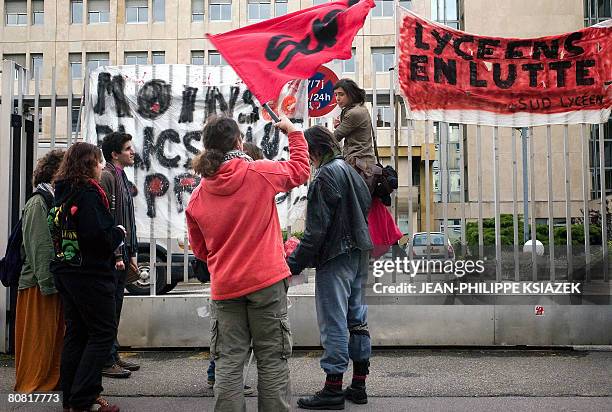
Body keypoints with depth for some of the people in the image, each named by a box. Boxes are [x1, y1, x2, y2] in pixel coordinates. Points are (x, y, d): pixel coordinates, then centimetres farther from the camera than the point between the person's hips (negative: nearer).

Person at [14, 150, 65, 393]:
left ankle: (53, 379, 21)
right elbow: (40, 247, -18)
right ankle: (32, 384, 8)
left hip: (57, 280, 8)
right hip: (40, 283, -8)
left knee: (57, 334, 12)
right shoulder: (39, 203, -12)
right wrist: (48, 283, -20)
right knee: (39, 335, -1)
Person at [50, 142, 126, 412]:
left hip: (65, 273, 9)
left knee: (76, 332, 14)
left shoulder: (62, 192, 11)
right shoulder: (88, 193, -15)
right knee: (103, 332, -2)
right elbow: (97, 235, -24)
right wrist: (119, 233, -4)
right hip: (91, 274, -9)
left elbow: (58, 231, 15)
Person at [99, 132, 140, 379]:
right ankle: (106, 361, 3)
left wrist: (131, 252, 18)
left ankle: (113, 356, 23)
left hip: (120, 254, 10)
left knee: (115, 306, 14)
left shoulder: (121, 177, 19)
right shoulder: (106, 177, -12)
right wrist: (116, 255, -19)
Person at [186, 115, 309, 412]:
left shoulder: (197, 197, 2)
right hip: (266, 281, -2)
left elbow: (200, 250, 11)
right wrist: (293, 131, 23)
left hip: (224, 288, 3)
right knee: (272, 359, 7)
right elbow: (300, 170, 11)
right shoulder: (260, 173, -9)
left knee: (228, 362, 8)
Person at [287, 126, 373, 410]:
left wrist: (294, 264, -14)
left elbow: (316, 229, -17)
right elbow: (365, 208, 22)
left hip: (335, 257, -9)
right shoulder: (351, 171, 15)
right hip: (359, 254, 9)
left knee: (333, 323, -4)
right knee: (357, 318, 12)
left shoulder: (325, 176, -13)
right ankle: (358, 385, 20)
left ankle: (333, 389, 2)